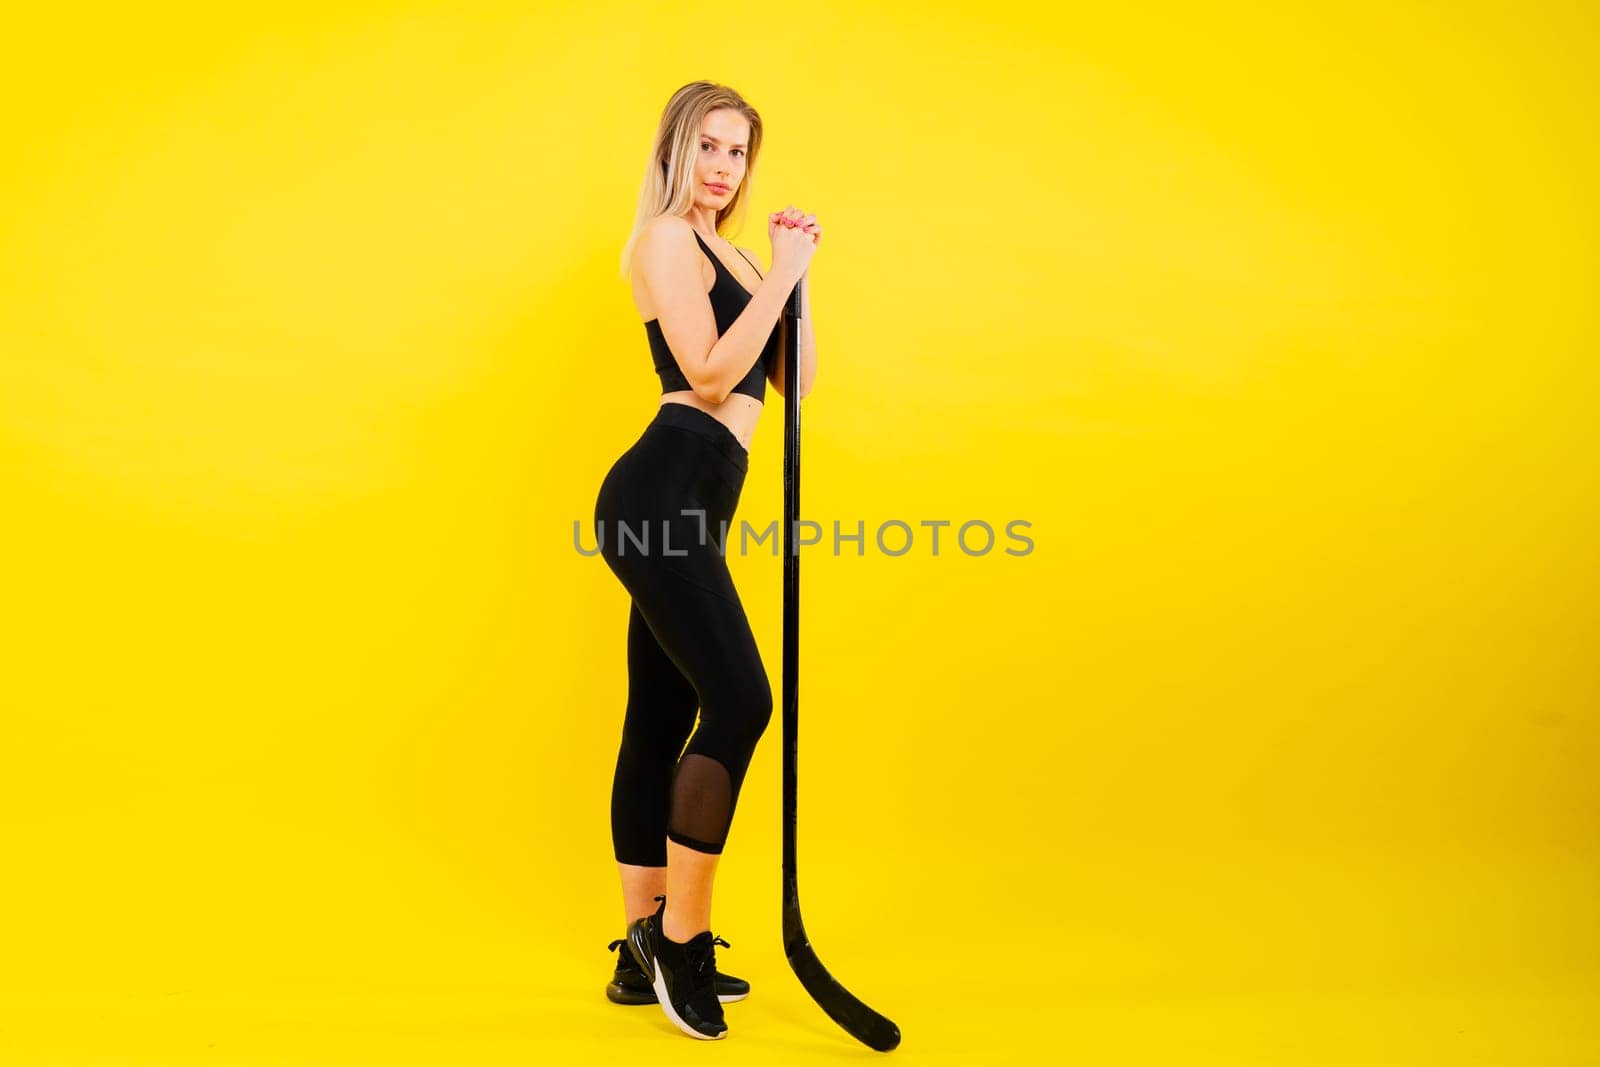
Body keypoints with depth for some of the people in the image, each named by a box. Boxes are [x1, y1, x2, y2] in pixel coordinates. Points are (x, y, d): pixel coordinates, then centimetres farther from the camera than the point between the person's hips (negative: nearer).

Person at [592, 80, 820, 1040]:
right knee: (739, 700, -18)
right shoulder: (668, 239, -2)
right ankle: (681, 935, -7)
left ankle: (646, 956, 17)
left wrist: (797, 276, 8)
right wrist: (780, 275, -9)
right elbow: (712, 374, -14)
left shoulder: (727, 253, 24)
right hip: (663, 495, -9)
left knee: (660, 726, 9)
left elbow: (796, 379, 18)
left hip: (689, 509, 9)